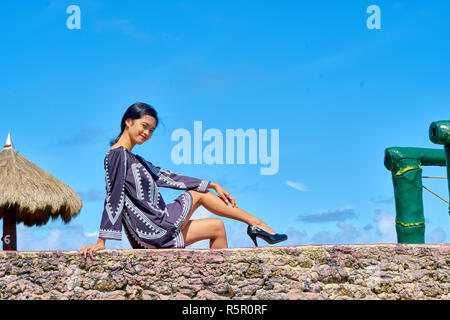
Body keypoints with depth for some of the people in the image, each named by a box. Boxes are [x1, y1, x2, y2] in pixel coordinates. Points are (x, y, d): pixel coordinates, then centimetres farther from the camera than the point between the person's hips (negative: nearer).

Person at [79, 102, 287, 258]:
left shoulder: (135, 160, 18)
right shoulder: (118, 154, -11)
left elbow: (166, 177, 18)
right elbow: (114, 198, -17)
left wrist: (213, 185, 15)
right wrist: (101, 242, -20)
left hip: (154, 233, 9)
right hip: (154, 231, -9)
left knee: (217, 227, 14)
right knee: (198, 194, 4)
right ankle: (256, 223, 12)